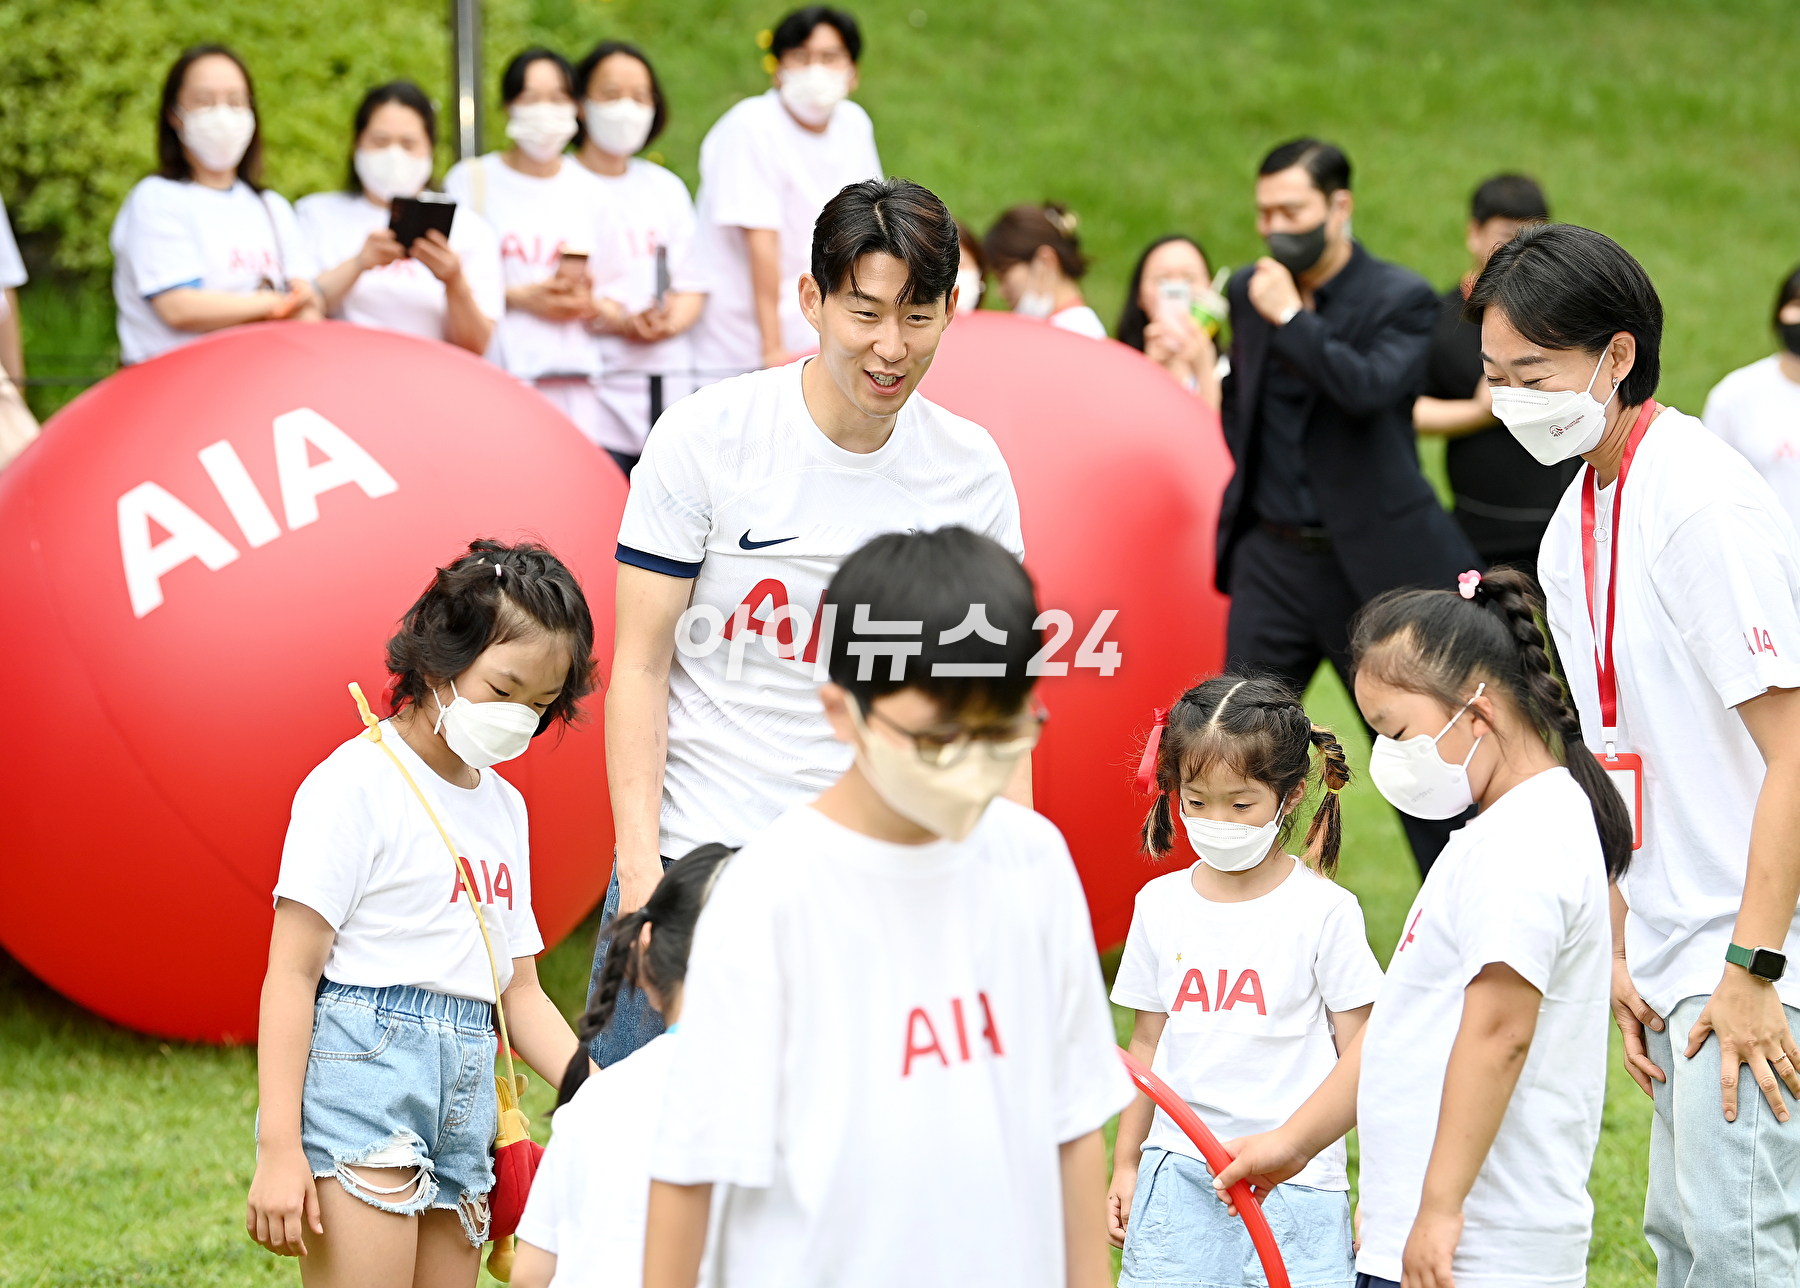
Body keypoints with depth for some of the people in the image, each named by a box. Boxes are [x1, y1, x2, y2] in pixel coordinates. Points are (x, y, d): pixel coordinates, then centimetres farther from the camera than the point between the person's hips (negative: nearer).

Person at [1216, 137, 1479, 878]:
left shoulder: (1400, 300, -9)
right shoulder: (1248, 291, 7)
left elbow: (1371, 387, -28)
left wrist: (1292, 318, -25)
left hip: (1372, 562, -5)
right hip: (1273, 558, 5)